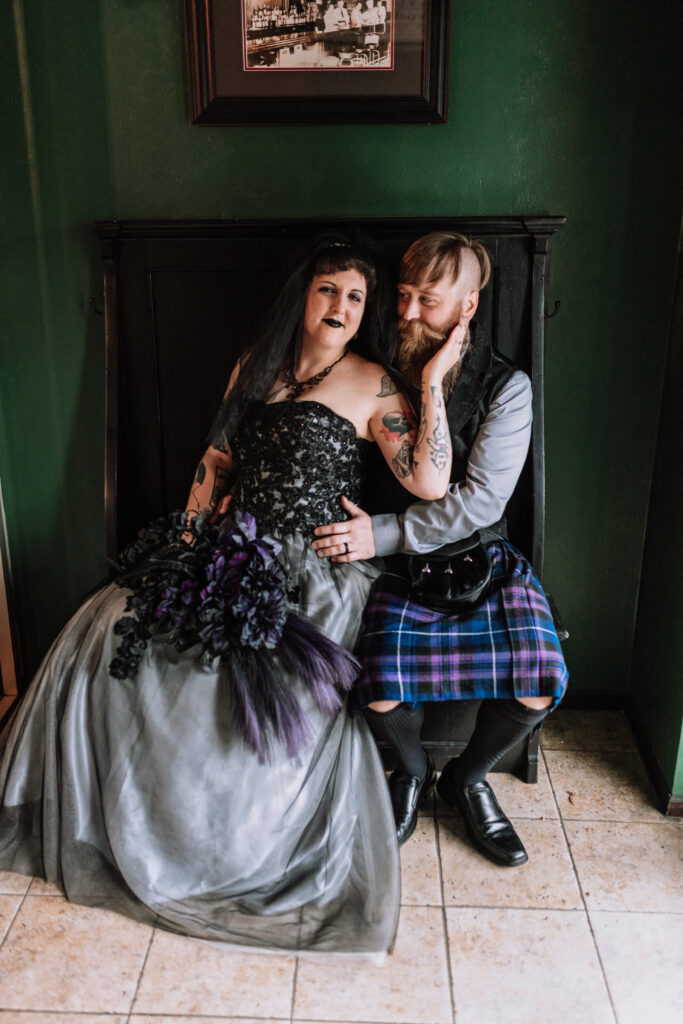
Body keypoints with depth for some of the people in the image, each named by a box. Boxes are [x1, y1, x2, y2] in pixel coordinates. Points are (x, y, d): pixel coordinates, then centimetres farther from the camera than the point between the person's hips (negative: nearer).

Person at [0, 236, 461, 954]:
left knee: (278, 700, -25)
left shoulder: (371, 384, -2)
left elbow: (430, 484, -12)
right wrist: (188, 539, 9)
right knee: (103, 636, -4)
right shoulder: (255, 366, 14)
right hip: (229, 548, 5)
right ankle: (120, 818, 15)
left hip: (310, 570, -5)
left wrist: (434, 382, -15)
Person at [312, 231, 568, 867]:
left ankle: (468, 778, 14)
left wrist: (381, 533, -22)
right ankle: (412, 771, 16)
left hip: (480, 554, 0)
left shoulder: (506, 387, -6)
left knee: (538, 685, -21)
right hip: (401, 560, 1)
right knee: (380, 693, -23)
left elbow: (481, 500, -15)